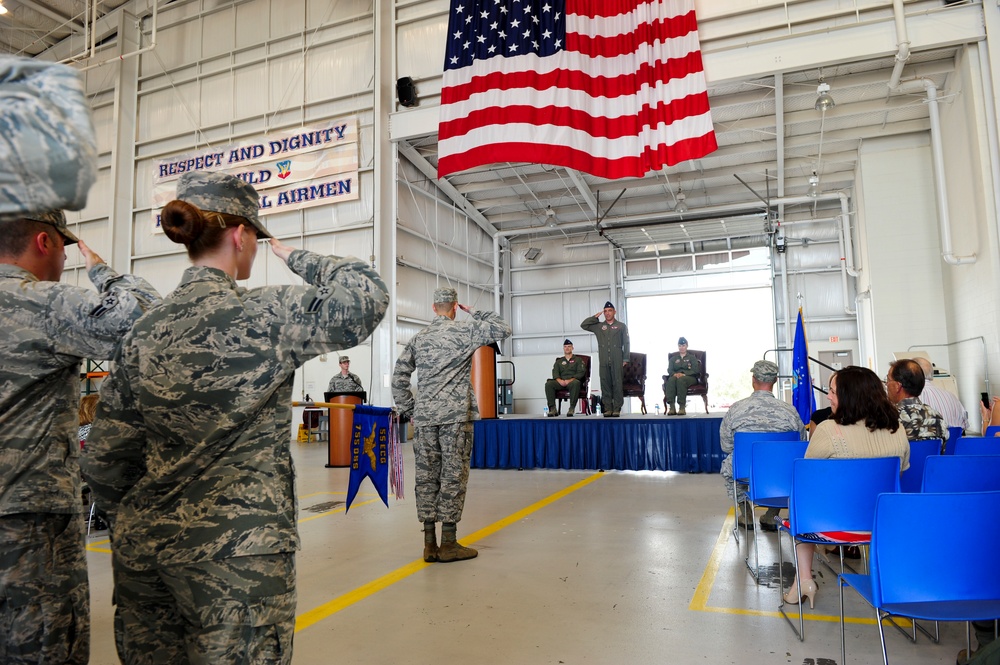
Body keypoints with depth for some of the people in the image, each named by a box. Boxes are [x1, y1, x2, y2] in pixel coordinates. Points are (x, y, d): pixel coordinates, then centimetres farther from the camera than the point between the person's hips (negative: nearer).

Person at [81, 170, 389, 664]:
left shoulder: (144, 331, 5)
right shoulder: (266, 314, -13)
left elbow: (103, 460, 7)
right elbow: (368, 296, -13)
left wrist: (136, 522, 20)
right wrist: (294, 258, -1)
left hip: (143, 547, 7)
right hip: (235, 553, -6)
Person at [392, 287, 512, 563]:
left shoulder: (418, 338, 12)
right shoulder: (464, 330, -3)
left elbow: (399, 376, 10)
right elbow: (504, 329, -2)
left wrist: (408, 410, 15)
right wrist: (475, 313, 7)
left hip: (424, 416, 5)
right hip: (456, 415, -5)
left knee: (426, 476, 7)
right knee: (453, 475, 0)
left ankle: (430, 544, 12)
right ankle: (448, 543, 4)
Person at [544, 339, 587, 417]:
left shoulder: (578, 360, 18)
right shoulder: (559, 361, 26)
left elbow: (581, 372, 3)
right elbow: (555, 373, 11)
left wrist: (570, 380, -14)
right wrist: (559, 380, -13)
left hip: (572, 381, -3)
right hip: (560, 382, 3)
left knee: (576, 383, -40)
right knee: (548, 384, -28)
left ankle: (572, 408, -39)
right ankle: (552, 408, -30)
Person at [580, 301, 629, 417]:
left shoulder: (621, 326, 9)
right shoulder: (599, 326, 14)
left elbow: (626, 344, 5)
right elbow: (583, 325, 9)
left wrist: (625, 359, -3)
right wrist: (596, 316, 7)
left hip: (617, 361, -2)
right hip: (604, 361, 2)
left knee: (617, 384, -4)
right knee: (605, 385, 0)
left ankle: (617, 409, -1)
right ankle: (608, 408, 4)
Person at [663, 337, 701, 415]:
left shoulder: (692, 358, 21)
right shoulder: (673, 358, 27)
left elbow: (695, 370, 3)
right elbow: (669, 370, 11)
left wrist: (684, 374, -17)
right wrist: (675, 374, -15)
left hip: (690, 377, -2)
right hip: (676, 376, 2)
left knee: (681, 379, -40)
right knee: (671, 379, -37)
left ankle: (682, 407, -48)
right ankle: (671, 407, -50)